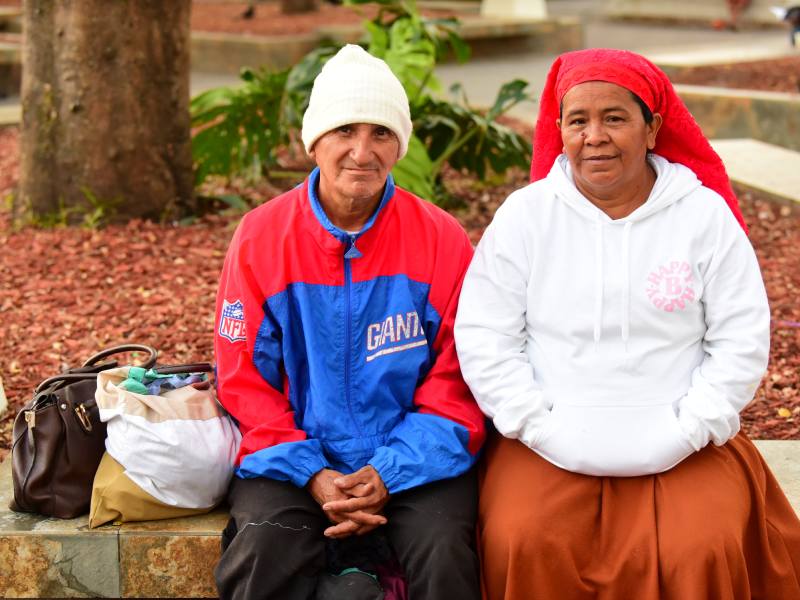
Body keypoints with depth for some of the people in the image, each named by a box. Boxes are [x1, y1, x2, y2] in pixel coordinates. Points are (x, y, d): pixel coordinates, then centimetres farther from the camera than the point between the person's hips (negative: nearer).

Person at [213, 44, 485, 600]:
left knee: (445, 555, -27)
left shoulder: (442, 240, -2)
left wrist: (389, 474, -13)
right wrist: (314, 477, -12)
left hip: (414, 459, 0)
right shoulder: (259, 238, 0)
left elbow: (457, 380, -1)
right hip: (294, 459, 0)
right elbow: (246, 382, 1)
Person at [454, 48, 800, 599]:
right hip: (552, 445, 0)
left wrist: (685, 435, -8)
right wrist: (543, 431, -10)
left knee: (705, 553, -25)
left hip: (681, 446, 0)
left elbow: (743, 342, 2)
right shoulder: (525, 214, 3)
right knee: (522, 547, -26)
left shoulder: (705, 213, 3)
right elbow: (483, 340, -1)